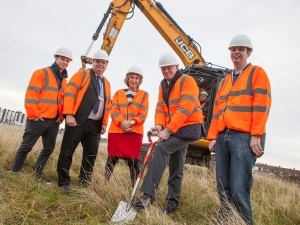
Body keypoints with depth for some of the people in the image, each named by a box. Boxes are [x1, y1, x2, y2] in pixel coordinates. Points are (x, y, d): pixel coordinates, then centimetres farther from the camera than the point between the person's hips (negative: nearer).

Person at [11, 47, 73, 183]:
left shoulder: (64, 80, 16)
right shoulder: (42, 73, -3)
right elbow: (31, 94, -10)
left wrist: (61, 116, 8)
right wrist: (33, 114, -14)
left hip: (54, 121, 7)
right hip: (38, 119, -6)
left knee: (49, 149, 10)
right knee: (26, 146, 1)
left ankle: (37, 174, 23)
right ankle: (15, 172, 13)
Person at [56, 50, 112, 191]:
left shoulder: (107, 83, 19)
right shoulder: (82, 74, 3)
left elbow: (107, 105, 20)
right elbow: (70, 92, -7)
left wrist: (104, 123, 11)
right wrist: (69, 114, -16)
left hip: (95, 125, 6)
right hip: (78, 121, -5)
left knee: (91, 155, 7)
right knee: (67, 152, -1)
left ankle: (84, 183, 19)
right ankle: (64, 182, 11)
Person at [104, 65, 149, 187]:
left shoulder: (144, 95, 11)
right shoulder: (118, 93, 15)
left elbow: (143, 114, 1)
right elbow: (113, 110, 3)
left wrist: (132, 122, -17)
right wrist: (121, 121, -15)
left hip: (135, 132, -1)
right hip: (116, 130, 2)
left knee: (133, 161, -1)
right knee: (112, 159, 4)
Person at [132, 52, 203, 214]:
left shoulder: (187, 81, -10)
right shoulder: (163, 86, 14)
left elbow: (185, 108, -21)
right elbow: (160, 108, 6)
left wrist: (168, 130, -25)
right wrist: (159, 125, -14)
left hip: (188, 127, -8)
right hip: (173, 130, 8)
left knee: (162, 148, -26)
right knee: (176, 168, 11)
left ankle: (148, 194, -26)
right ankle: (172, 203, 21)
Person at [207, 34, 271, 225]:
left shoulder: (257, 73, 7)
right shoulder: (225, 81, 25)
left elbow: (261, 105, -5)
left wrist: (256, 135, -13)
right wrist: (213, 136, 12)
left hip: (244, 137, -6)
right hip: (223, 137, 6)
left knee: (239, 190, -10)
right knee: (223, 189, 7)